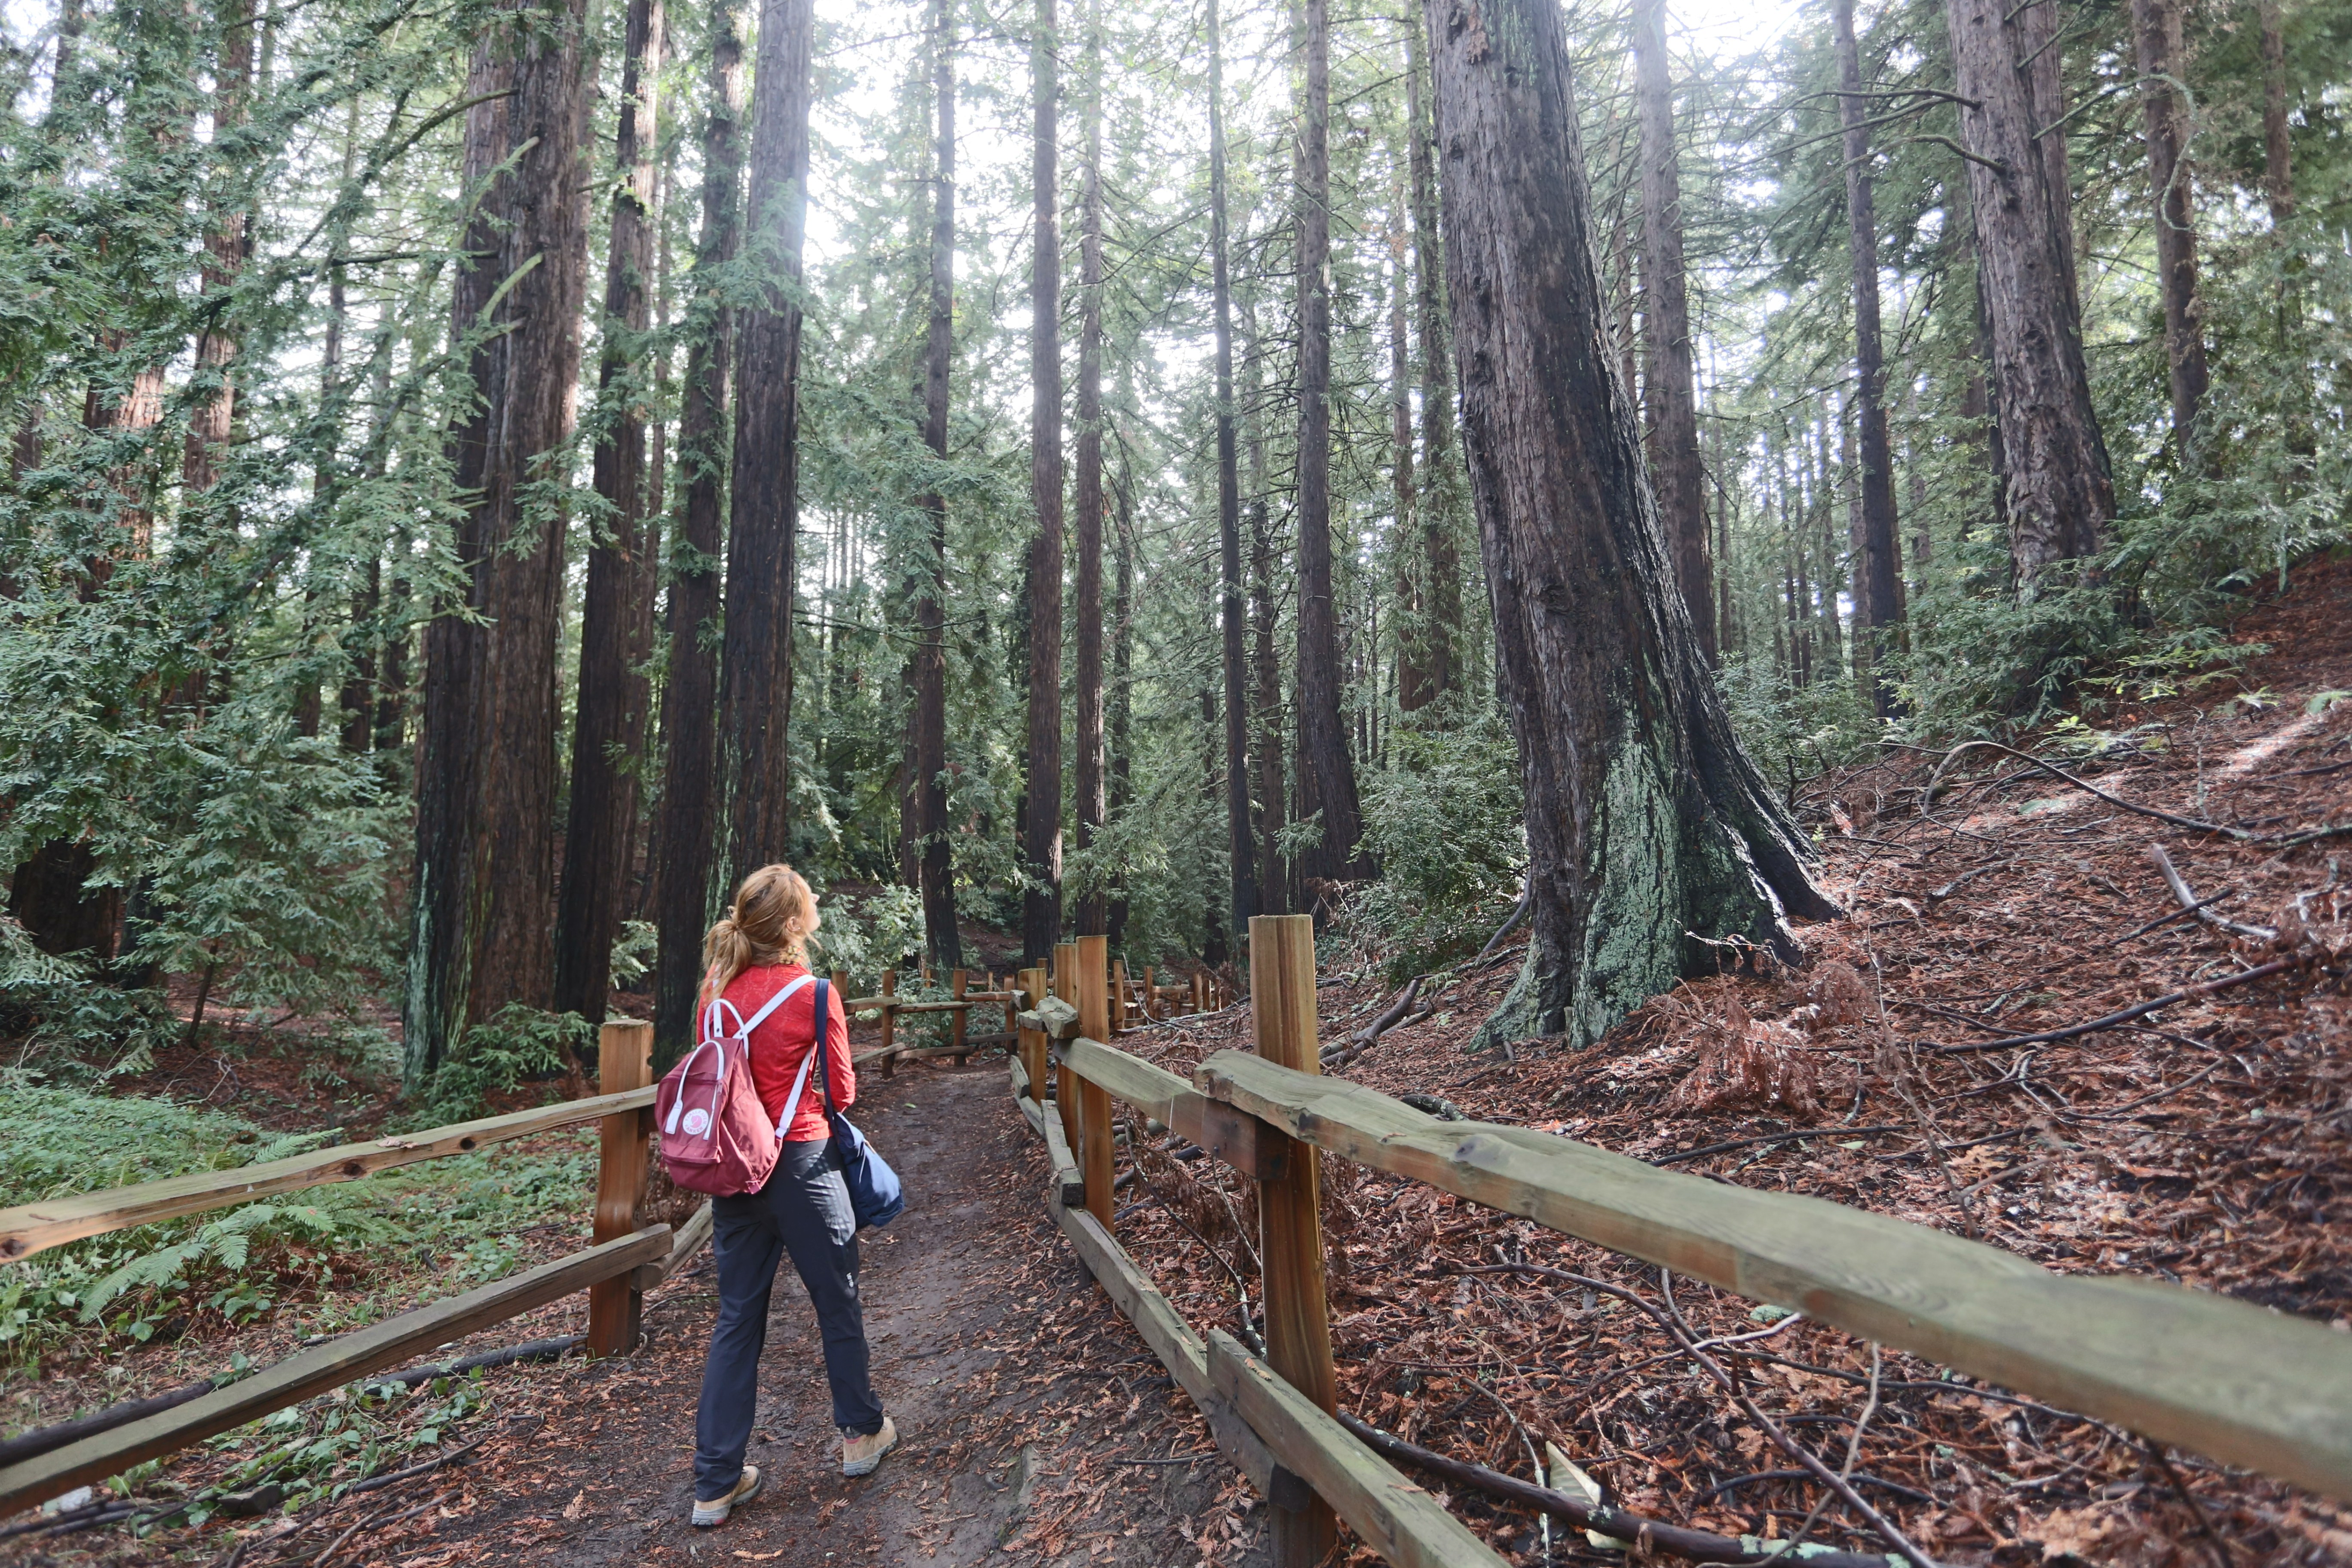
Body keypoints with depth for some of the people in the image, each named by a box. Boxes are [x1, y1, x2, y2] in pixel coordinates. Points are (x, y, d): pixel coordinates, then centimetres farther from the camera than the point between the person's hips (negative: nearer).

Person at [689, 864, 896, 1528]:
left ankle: (716, 1483, 19)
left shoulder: (717, 988, -1)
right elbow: (842, 1091, -6)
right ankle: (862, 1433, 33)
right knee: (838, 1303, 15)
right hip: (801, 1164, -4)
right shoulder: (814, 993, -15)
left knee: (737, 1318, 13)